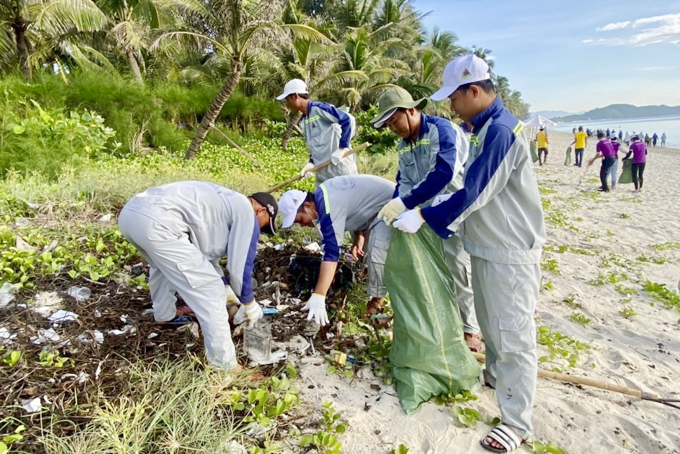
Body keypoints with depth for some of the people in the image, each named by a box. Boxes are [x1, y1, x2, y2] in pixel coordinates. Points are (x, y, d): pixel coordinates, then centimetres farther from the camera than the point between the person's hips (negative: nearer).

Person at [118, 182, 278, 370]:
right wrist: (249, 303, 23)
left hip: (130, 211, 10)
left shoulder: (221, 202, 32)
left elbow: (206, 249, 40)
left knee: (164, 264, 40)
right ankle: (225, 366, 6)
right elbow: (240, 265, 7)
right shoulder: (246, 212, 8)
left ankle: (163, 315, 57)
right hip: (156, 223, -10)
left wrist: (226, 287, 46)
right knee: (210, 291, -1)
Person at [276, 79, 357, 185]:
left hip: (340, 166, -9)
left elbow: (348, 120, -17)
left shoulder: (319, 108, -10)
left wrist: (341, 148, -20)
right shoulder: (303, 121, 15)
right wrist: (312, 162, 4)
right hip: (322, 171, 9)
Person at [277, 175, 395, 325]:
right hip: (377, 204, 10)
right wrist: (359, 237, 2)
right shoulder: (321, 196, -2)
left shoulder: (329, 207, -32)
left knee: (376, 255, -19)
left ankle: (378, 300, 0)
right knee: (371, 252, 20)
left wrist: (318, 297, -40)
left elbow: (331, 252, -38)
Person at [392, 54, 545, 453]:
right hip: (487, 246, 10)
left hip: (511, 252, -10)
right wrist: (451, 223, 14)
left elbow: (472, 193, -24)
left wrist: (424, 217, -17)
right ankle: (497, 375, 47)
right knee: (490, 324, 25)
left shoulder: (501, 130, -23)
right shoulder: (485, 127, 8)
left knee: (514, 336, 1)